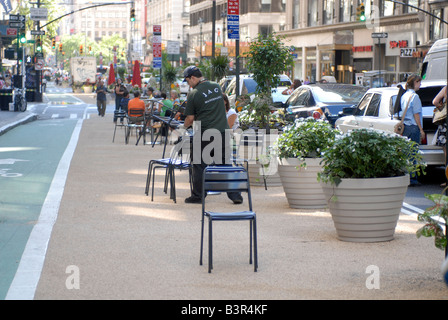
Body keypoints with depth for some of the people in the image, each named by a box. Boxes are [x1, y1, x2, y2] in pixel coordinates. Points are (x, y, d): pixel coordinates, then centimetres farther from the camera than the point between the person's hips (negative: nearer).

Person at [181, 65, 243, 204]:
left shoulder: (193, 94, -8)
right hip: (222, 131, 5)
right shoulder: (216, 86, 7)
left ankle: (197, 196, 14)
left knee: (199, 164, 9)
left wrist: (184, 126, 16)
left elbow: (190, 118, -4)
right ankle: (235, 195, 7)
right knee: (225, 164, 9)